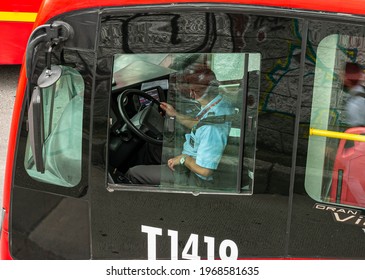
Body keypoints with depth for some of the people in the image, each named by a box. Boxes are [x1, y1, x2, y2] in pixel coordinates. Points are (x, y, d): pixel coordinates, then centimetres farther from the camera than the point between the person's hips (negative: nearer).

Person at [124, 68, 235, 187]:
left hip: (196, 178, -10)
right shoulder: (222, 101, -7)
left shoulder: (211, 128, -38)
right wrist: (176, 115, 14)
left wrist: (183, 158, -18)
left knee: (133, 173, -3)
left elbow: (204, 171, -33)